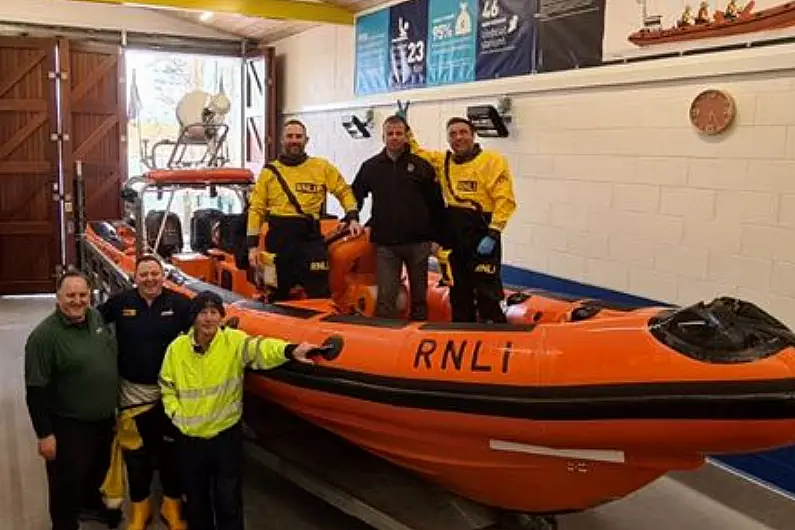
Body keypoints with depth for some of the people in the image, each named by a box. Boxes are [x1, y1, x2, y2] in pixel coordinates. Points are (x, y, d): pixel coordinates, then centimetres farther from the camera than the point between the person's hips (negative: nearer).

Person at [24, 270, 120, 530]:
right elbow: (36, 390, -19)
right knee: (68, 483, 7)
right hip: (69, 426, -7)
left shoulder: (97, 317, 0)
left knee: (99, 469, 28)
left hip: (104, 418, 7)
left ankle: (93, 503, 53)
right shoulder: (44, 335, -21)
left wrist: (113, 404, 18)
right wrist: (44, 434, -18)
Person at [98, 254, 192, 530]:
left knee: (171, 449, 13)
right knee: (136, 452, 14)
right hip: (133, 391, 1)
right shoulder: (120, 302, -3)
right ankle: (139, 505, 34)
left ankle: (172, 504, 33)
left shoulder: (179, 303, -7)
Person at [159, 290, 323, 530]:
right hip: (190, 438, 3)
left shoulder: (234, 341, -13)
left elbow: (260, 348, -33)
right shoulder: (177, 348, -4)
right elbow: (167, 385, 10)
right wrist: (176, 413, -2)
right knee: (195, 498, 18)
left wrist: (290, 350, -53)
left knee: (228, 501, 5)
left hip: (226, 435, -2)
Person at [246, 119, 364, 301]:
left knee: (320, 295, -1)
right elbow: (256, 210, 5)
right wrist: (252, 245, -2)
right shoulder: (269, 172, 8)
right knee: (278, 296, 12)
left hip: (311, 238, -1)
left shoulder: (322, 166, 6)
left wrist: (353, 217, -1)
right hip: (278, 239, 1)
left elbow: (344, 191, 15)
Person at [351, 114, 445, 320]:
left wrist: (437, 238, 1)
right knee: (385, 296, -1)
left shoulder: (422, 166, 2)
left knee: (419, 294, 11)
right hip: (385, 242, 1)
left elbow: (436, 203, 2)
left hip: (418, 241, 0)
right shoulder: (370, 166, 7)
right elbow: (355, 195, 18)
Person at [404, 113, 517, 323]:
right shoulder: (443, 161, 11)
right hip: (452, 237, 6)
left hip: (482, 236, -6)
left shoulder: (492, 160, -6)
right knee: (458, 294, 16)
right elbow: (417, 153, 23)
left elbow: (505, 200, -13)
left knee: (487, 294, -5)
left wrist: (493, 234, -19)